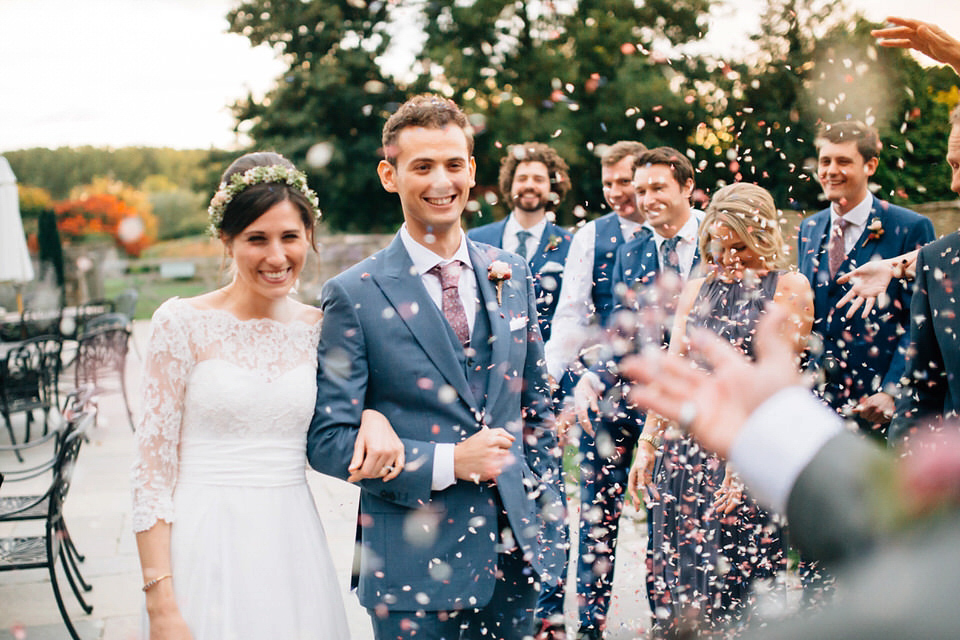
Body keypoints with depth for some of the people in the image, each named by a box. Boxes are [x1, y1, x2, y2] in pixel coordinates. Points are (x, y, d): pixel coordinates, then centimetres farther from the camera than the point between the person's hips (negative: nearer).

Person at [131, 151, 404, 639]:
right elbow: (152, 468, -7)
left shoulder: (319, 328, 4)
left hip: (293, 547, 3)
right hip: (209, 550, -3)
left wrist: (373, 417, -7)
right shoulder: (183, 322, -6)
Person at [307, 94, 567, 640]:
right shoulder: (354, 295, -8)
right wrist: (448, 462, -17)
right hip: (417, 563, -4)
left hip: (516, 551, 4)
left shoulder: (513, 273, 7)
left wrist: (551, 517, 9)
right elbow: (328, 441, -9)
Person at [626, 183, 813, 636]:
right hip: (687, 443, 5)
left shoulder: (789, 288, 0)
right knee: (679, 574, 6)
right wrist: (647, 443, 8)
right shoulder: (696, 290, 14)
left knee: (737, 576, -2)